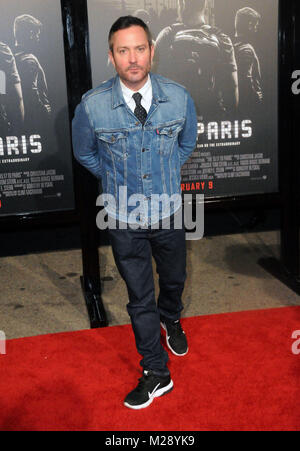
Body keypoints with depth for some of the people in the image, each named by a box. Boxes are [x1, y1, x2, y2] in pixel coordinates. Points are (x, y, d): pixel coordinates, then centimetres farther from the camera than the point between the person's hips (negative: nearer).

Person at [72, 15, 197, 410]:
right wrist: (118, 180, 8)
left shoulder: (179, 98, -13)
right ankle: (156, 373, 29)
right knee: (140, 298, 10)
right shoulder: (91, 106, -17)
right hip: (125, 219, -1)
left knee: (174, 279, 24)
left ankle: (170, 318, 59)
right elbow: (85, 154, 4)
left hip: (169, 212, 2)